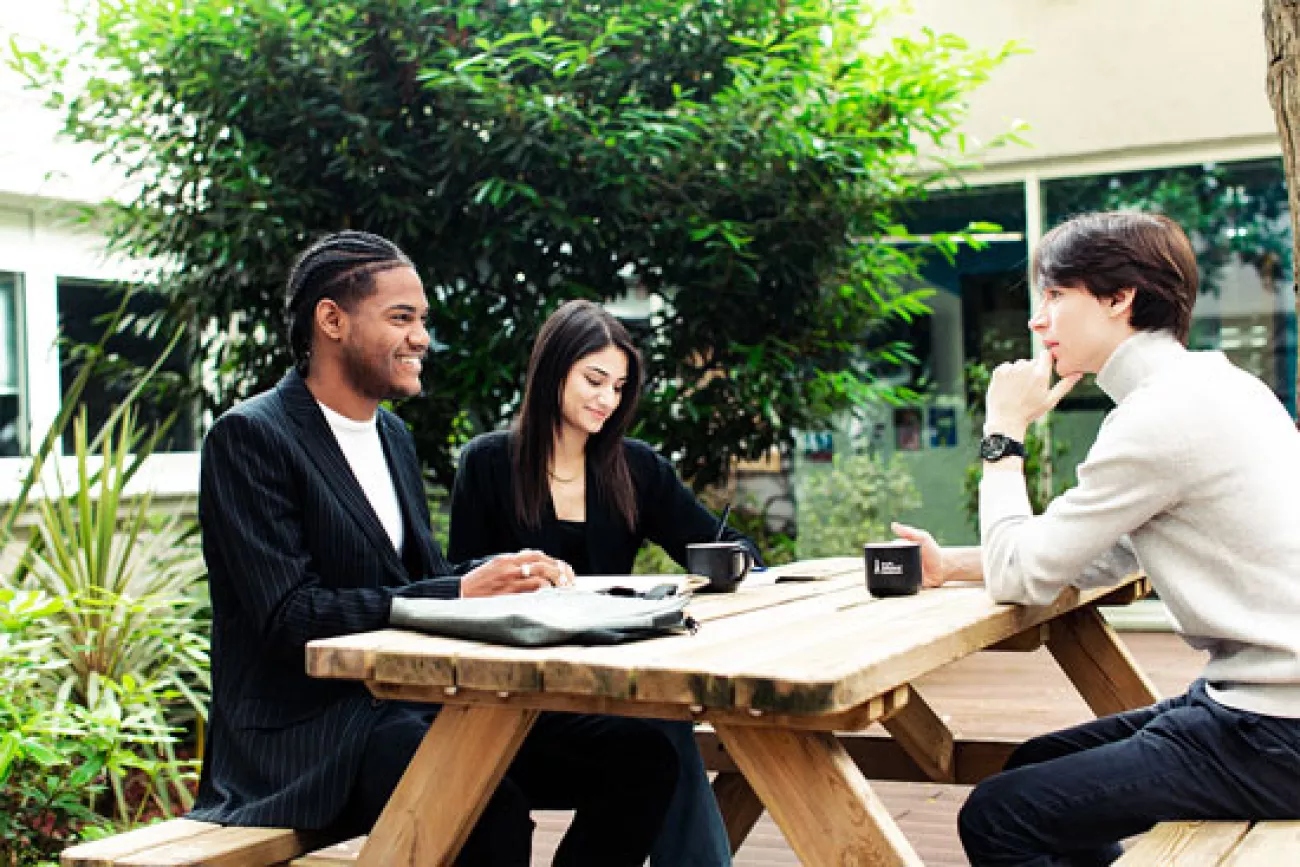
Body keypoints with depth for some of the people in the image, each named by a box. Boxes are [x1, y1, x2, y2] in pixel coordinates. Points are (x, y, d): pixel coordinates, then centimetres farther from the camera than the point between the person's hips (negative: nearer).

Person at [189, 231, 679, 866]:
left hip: (415, 702, 8)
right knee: (491, 811, -35)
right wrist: (462, 591, -22)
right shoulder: (248, 438, -10)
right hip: (305, 731, -8)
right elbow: (289, 617, -19)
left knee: (640, 758, -8)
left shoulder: (392, 434, 16)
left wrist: (507, 575, -5)